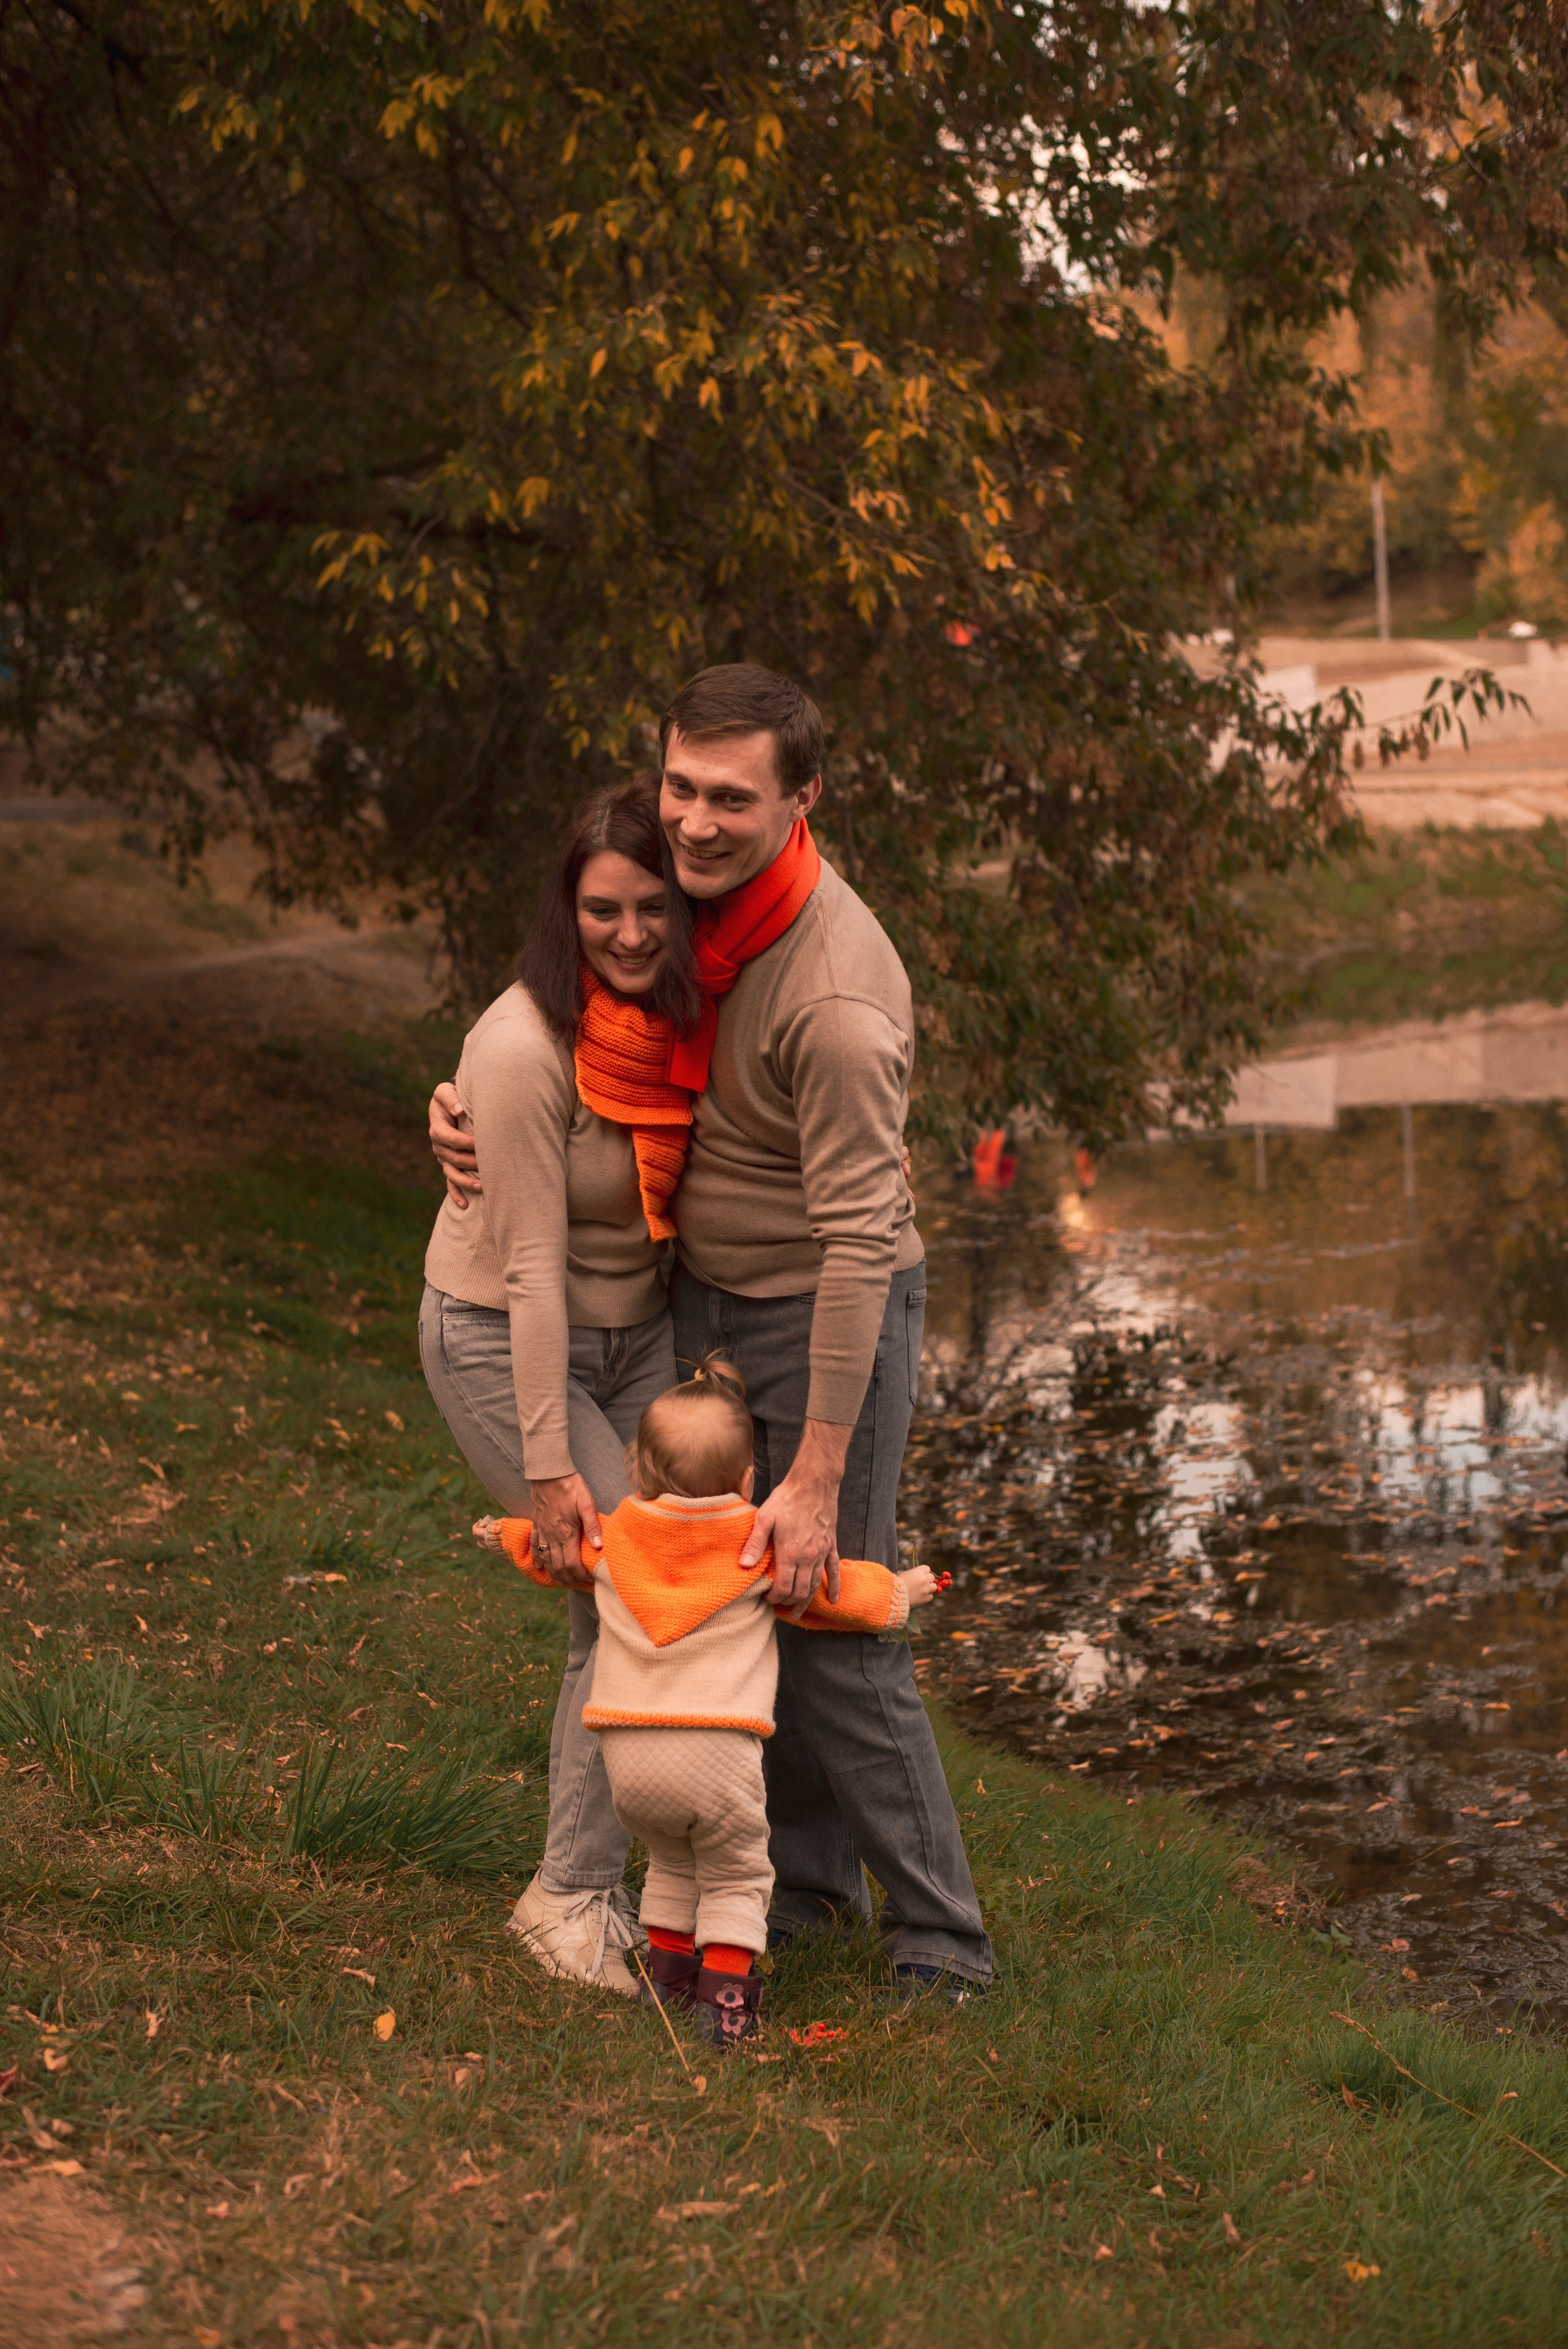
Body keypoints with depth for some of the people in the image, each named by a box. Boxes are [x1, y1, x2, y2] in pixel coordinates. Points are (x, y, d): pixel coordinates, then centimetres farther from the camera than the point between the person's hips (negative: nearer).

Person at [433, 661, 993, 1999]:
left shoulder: (835, 999, -29)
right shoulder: (700, 897, -4)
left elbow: (860, 1240, -28)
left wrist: (818, 1476, -27)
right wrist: (471, 1104, -4)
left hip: (825, 1321, -8)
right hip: (706, 1298, 8)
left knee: (833, 1633, -6)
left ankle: (939, 1942, 8)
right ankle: (806, 1879, 30)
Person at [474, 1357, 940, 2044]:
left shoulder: (613, 1535, 13)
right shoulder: (763, 1544, 4)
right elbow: (832, 1589, 14)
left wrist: (504, 1534, 52)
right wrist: (898, 1591, 31)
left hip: (627, 1754, 4)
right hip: (718, 1753, -3)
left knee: (673, 1864, 28)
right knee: (735, 1877, 12)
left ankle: (667, 1973, 27)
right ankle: (724, 1997, 0)